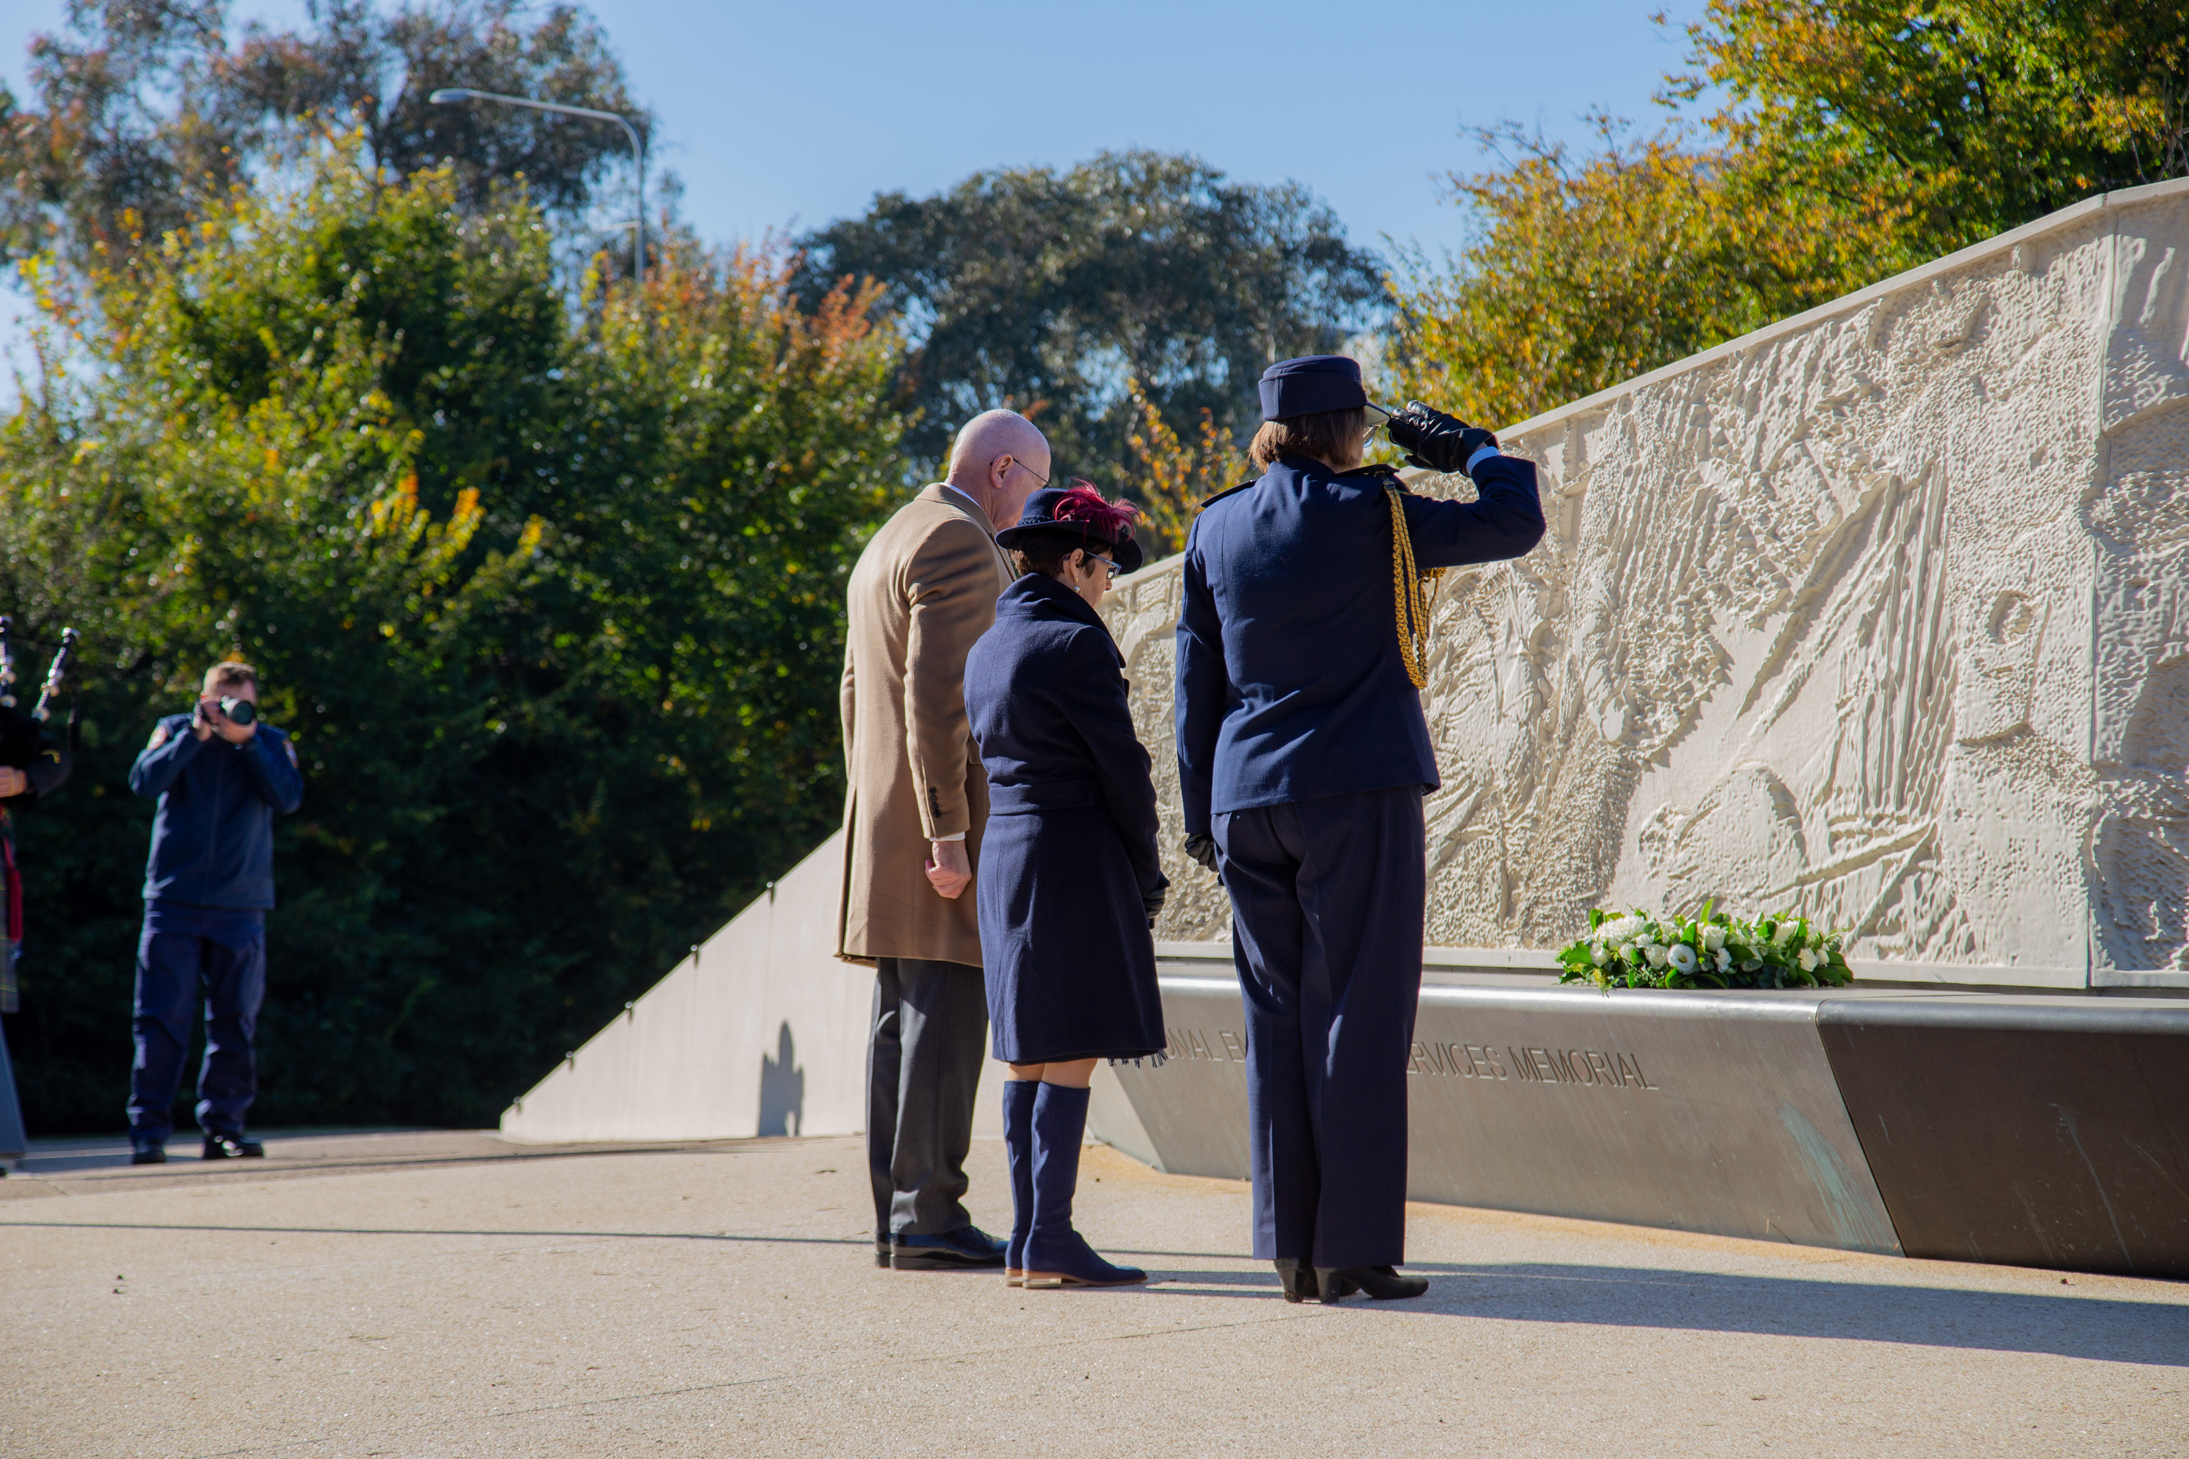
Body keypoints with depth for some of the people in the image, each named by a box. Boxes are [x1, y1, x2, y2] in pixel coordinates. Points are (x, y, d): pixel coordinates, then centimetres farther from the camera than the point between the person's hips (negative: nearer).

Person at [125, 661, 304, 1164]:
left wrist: (247, 740, -14)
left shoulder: (271, 744, 8)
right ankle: (148, 1130, -2)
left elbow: (288, 798, -9)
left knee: (234, 1022, 2)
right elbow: (145, 782, -11)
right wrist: (197, 734, -15)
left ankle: (223, 1126, 10)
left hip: (240, 907, 1)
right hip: (173, 902, -1)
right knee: (161, 1018, -5)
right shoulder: (175, 731, 6)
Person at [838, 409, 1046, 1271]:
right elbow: (935, 697, -19)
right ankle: (928, 1218, -9)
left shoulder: (885, 547, 22)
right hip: (945, 819, -10)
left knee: (904, 1020, 8)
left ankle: (897, 1217, 10)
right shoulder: (958, 544, -11)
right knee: (947, 1015, -9)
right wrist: (947, 833, -21)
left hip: (890, 830, 10)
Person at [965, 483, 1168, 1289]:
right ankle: (1049, 1241, -7)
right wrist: (1146, 872, 0)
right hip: (1073, 857, -9)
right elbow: (1121, 765, -11)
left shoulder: (987, 648, 14)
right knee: (1072, 1054, -6)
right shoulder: (1073, 642, -12)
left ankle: (1027, 1239, 12)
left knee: (1028, 1055, 10)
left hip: (1005, 851, 9)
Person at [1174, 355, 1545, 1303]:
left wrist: (1201, 813, 18)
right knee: (1357, 1021, -2)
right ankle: (1353, 1247, -2)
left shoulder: (1214, 530, 10)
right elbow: (1517, 523, 3)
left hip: (1248, 800, 5)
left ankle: (1291, 1250, 9)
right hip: (1357, 795, -5)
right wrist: (1460, 445, 18)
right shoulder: (1371, 513, -5)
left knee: (1276, 1024, 8)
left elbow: (1194, 681, 12)